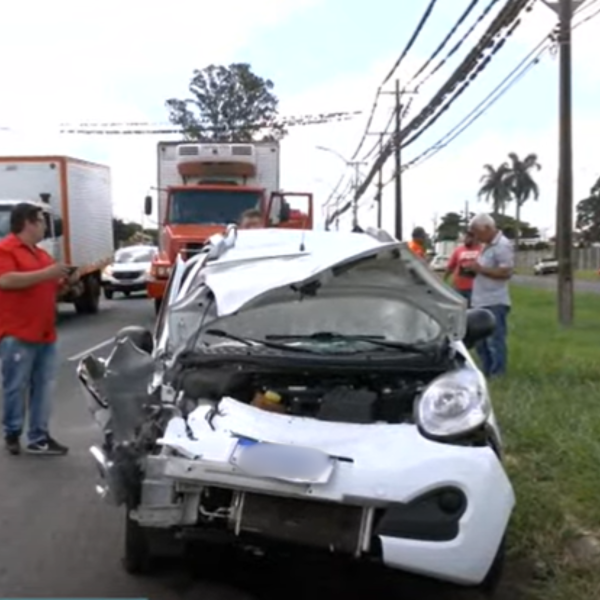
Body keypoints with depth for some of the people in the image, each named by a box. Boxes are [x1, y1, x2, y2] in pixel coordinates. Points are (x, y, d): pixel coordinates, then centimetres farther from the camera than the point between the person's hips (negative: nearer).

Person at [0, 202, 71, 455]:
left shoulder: (41, 253, 19)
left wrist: (64, 284, 8)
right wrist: (46, 273, -23)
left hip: (45, 333, 8)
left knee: (42, 387, 7)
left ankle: (39, 437, 12)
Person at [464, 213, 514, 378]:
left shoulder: (502, 245, -12)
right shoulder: (487, 246, 17)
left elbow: (505, 272, -20)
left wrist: (480, 268, -17)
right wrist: (474, 268, 9)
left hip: (495, 303, -10)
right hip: (481, 302, 10)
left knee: (495, 342, -5)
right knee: (481, 343, 14)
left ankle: (498, 376, 2)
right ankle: (487, 374, 23)